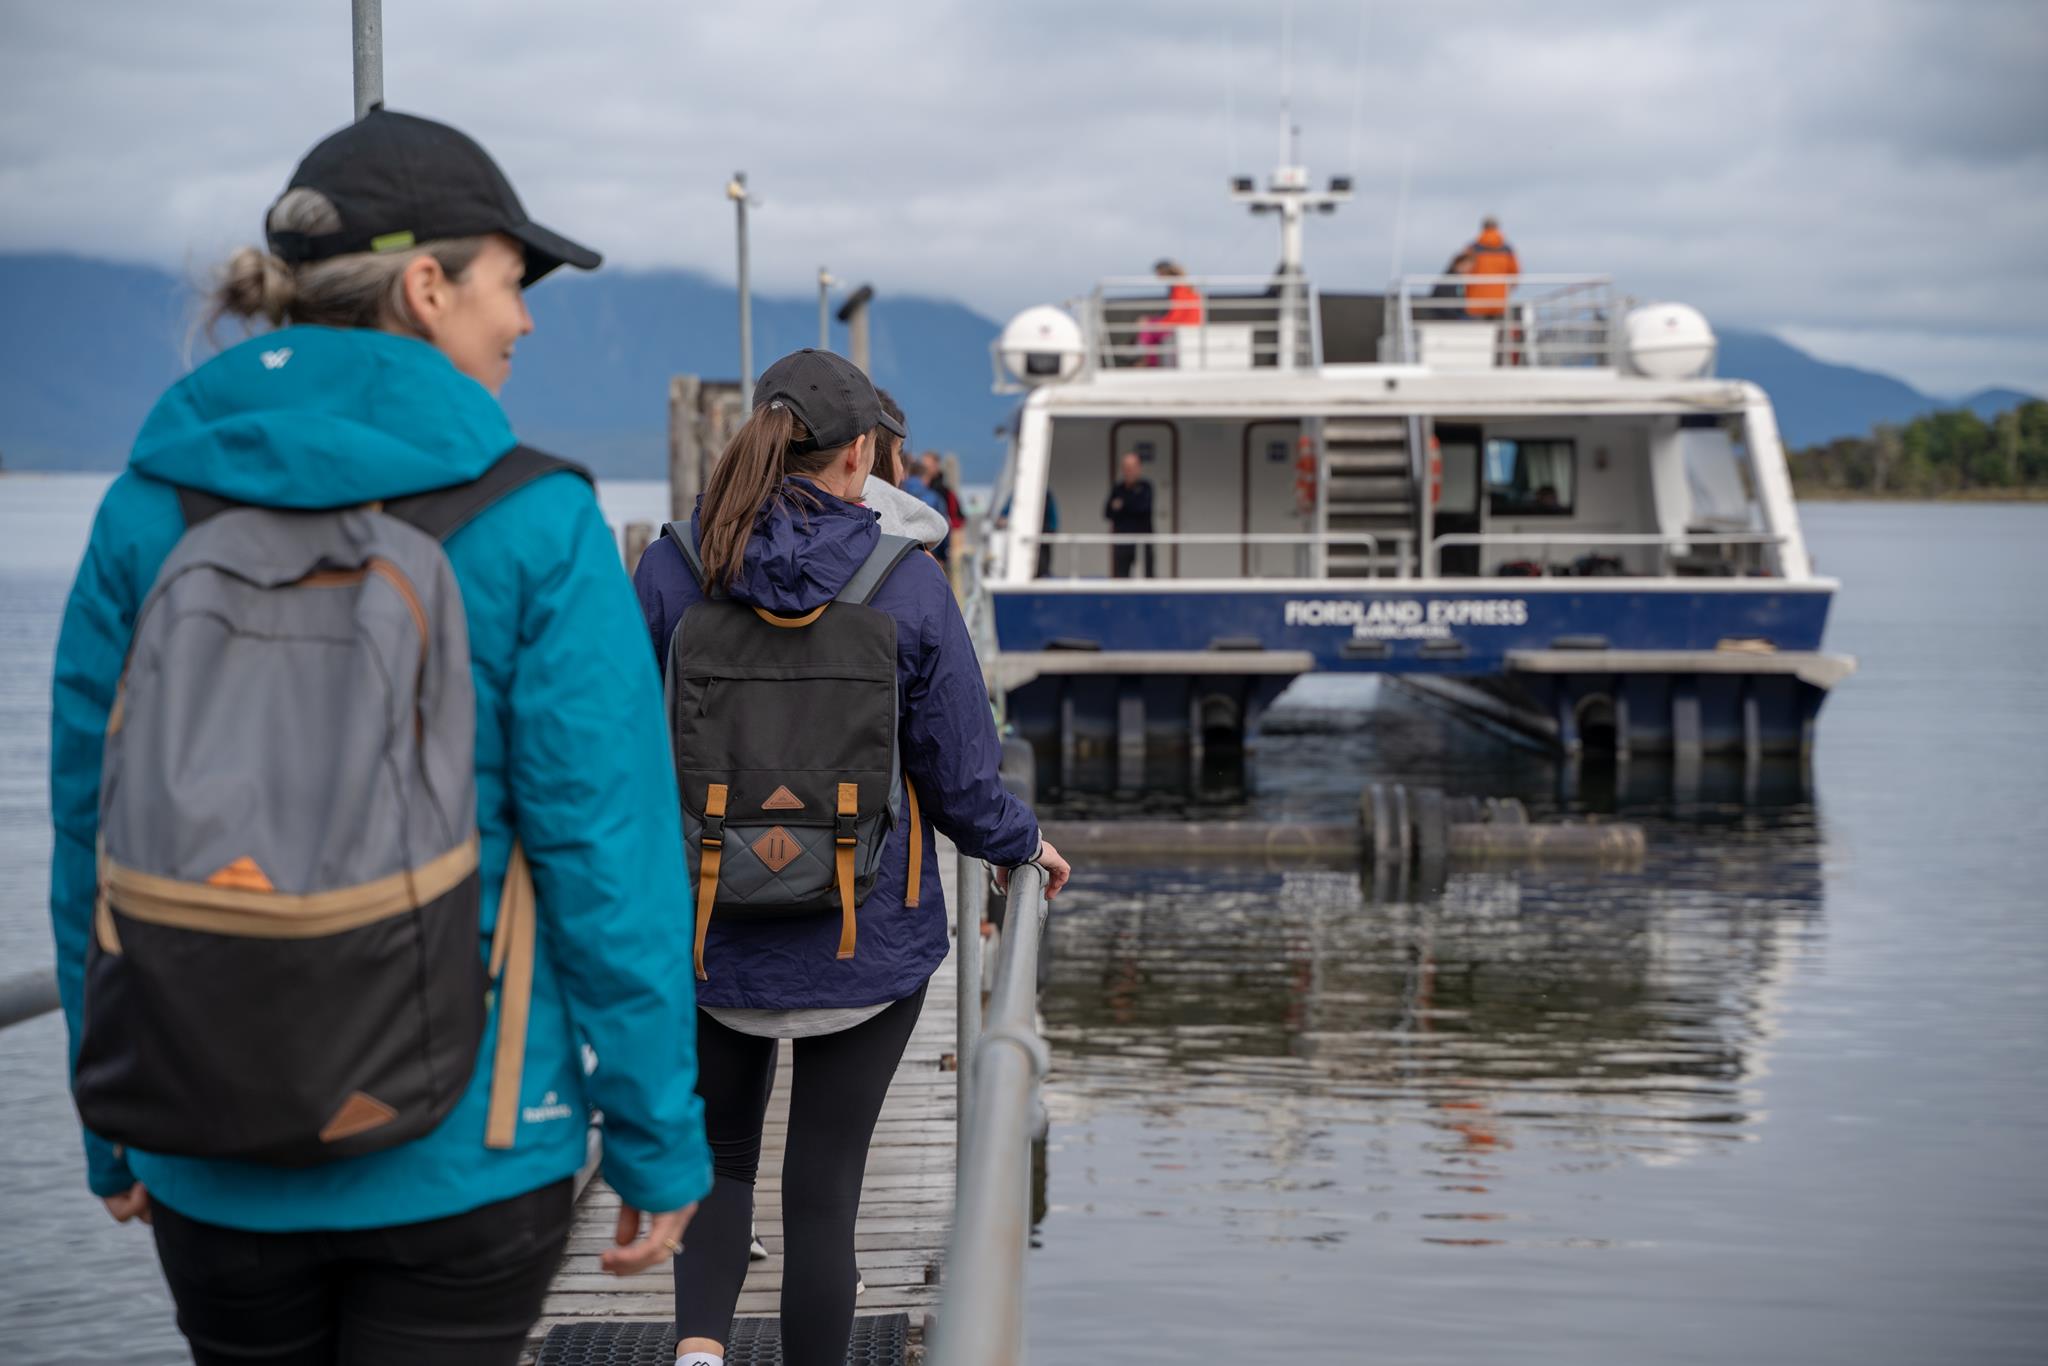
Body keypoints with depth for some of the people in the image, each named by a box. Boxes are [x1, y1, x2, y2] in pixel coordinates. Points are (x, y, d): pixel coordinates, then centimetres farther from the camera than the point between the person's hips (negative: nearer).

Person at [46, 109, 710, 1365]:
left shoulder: (151, 507, -1)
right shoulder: (536, 523, -11)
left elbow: (91, 835, 3)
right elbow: (605, 850, -12)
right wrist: (660, 1144, -3)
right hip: (464, 1152, -3)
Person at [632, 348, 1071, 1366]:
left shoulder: (671, 569, -8)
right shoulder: (909, 585, -10)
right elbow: (959, 782, -6)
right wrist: (1022, 845, 15)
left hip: (712, 937, 1)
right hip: (868, 942, -1)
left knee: (719, 1156, 20)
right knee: (824, 1186, 9)